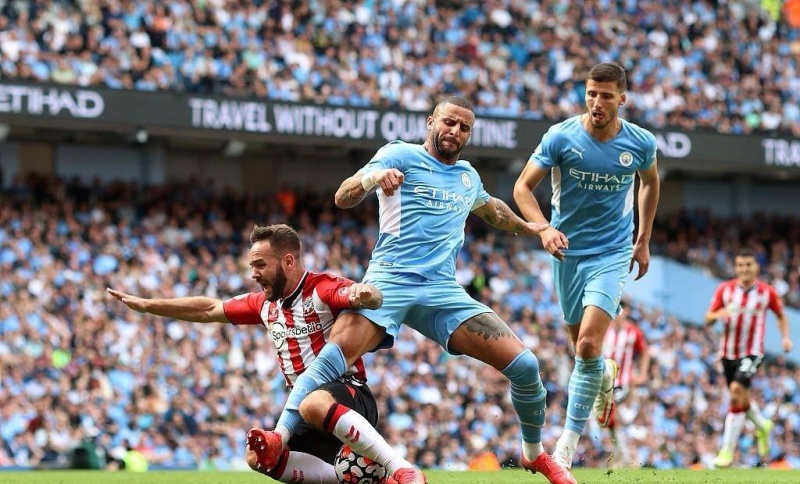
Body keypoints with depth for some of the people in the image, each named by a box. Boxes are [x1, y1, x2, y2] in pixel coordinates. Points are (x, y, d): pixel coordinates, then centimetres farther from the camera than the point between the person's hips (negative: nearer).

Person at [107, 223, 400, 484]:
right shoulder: (264, 304, 13)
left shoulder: (323, 289, -11)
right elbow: (208, 310, 23)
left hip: (350, 394, -8)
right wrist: (146, 305, 23)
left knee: (317, 402, -41)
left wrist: (365, 294, -54)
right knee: (259, 457, -9)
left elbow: (374, 299, -29)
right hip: (305, 408, 8)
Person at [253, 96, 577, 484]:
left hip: (443, 291, 5)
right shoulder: (400, 155, 4)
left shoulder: (468, 176, 22)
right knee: (338, 352, -32)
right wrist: (373, 177, -29)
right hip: (390, 280, -5)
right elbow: (343, 198, -8)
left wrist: (531, 228, 58)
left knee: (523, 364, -6)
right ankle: (280, 437, -38)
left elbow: (490, 209, 47)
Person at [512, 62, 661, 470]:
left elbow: (650, 182, 14)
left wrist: (643, 241, 17)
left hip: (612, 254, -2)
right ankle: (605, 376, 51)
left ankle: (569, 440, -8)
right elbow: (523, 186, -7)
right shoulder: (561, 137, -12)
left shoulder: (641, 143, -8)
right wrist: (544, 229, -24)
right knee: (581, 343, 12)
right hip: (568, 251, 2)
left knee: (588, 345, -18)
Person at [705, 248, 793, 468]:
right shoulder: (725, 289, -1)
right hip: (728, 352, 4)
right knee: (740, 399, 14)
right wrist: (719, 314, -20)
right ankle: (762, 425, 47)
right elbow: (708, 319, 2)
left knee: (737, 390, -24)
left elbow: (781, 315, 12)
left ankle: (727, 451, -20)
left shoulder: (767, 292, -3)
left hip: (752, 352, -4)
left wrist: (785, 337, -3)